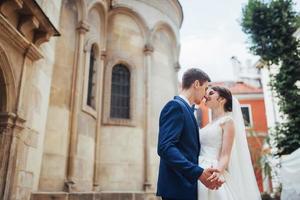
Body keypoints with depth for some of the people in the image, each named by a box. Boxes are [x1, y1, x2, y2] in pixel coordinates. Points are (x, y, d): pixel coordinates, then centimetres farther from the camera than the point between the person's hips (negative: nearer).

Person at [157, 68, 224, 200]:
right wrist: (199, 173, -26)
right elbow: (165, 147, -24)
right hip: (178, 187, -9)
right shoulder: (175, 106, -12)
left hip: (187, 185, 9)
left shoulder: (185, 109, 17)